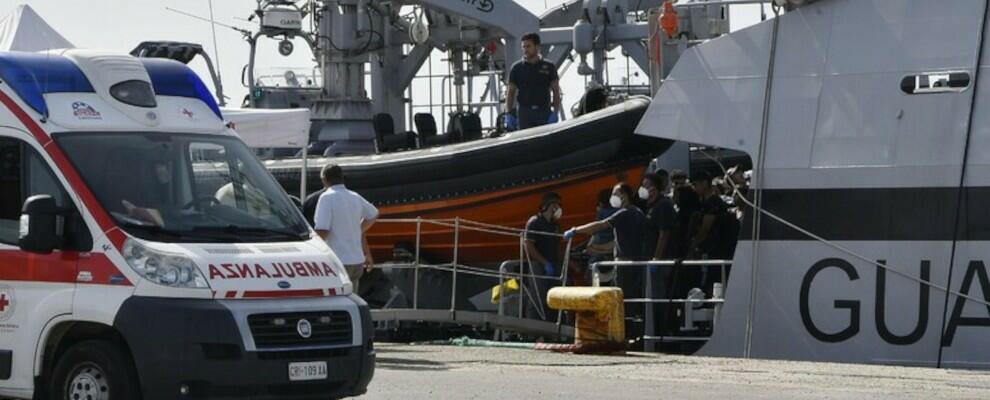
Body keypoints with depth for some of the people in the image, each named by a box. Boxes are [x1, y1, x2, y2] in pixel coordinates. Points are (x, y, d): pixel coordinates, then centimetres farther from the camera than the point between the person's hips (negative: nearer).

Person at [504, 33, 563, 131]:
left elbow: (556, 92, 7)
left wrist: (555, 113, -5)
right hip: (524, 112, 0)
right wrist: (509, 114, -2)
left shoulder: (549, 67, 7)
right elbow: (510, 92, 8)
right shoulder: (517, 68, 8)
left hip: (544, 112, 0)